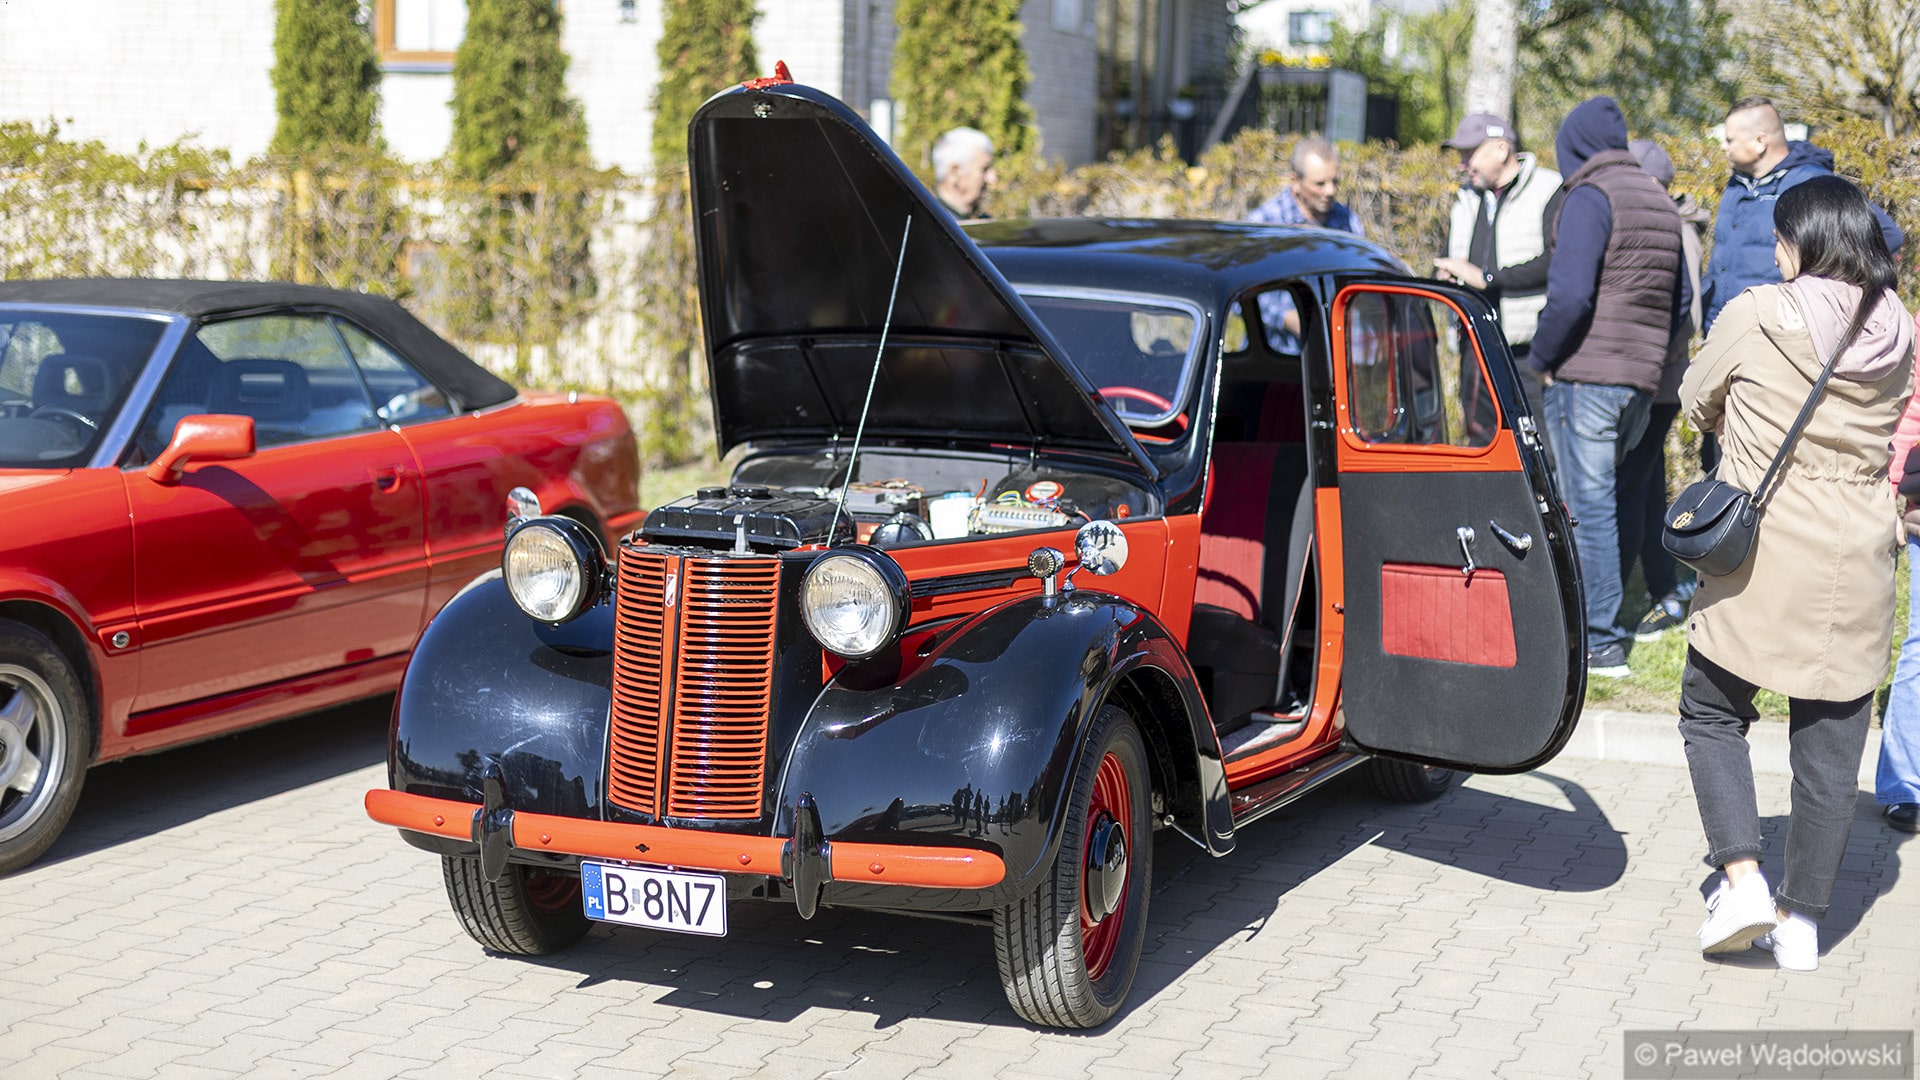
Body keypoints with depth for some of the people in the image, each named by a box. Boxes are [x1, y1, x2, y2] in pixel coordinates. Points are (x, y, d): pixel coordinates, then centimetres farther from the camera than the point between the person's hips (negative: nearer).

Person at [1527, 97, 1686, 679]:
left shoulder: (1589, 198, -10)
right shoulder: (1659, 201, 16)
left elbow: (1570, 295, -21)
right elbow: (1679, 300, 20)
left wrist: (1540, 357, -9)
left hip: (1584, 375, -8)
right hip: (1643, 379, 8)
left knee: (1588, 505, -4)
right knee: (1594, 498, 17)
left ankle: (1601, 645, -1)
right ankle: (1588, 618, 22)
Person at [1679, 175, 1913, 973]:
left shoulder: (1754, 317, -9)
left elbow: (1697, 403, 6)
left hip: (1760, 559, -3)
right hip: (1856, 573, 4)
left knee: (1711, 711, 15)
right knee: (1829, 746, 10)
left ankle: (1742, 877, 2)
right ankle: (1802, 919, 16)